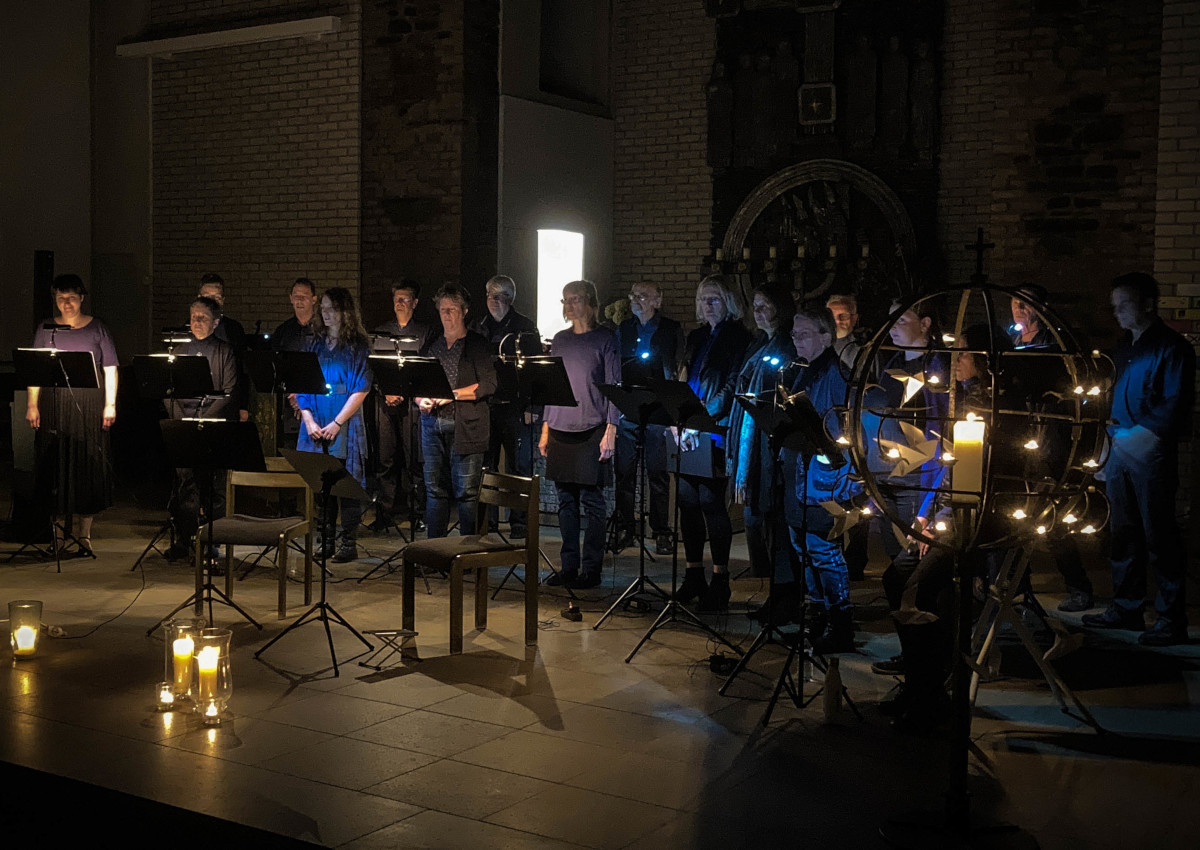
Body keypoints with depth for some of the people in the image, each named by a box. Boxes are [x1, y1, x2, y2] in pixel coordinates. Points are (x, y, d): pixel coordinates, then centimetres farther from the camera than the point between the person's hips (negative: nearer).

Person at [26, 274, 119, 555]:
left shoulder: (96, 328, 6)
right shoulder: (46, 329, 9)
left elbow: (110, 368, 4)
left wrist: (110, 404, -3)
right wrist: (32, 405, -2)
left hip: (90, 406, -1)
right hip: (54, 406, 1)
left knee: (88, 468, -2)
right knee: (55, 467, 1)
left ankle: (85, 534, 4)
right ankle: (58, 529, 11)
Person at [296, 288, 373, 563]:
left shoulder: (357, 346, -1)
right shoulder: (317, 345, 13)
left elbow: (361, 390, -8)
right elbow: (302, 386, 11)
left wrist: (337, 423, -14)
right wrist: (309, 420, -4)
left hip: (344, 428, -4)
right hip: (315, 428, 5)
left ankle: (348, 544, 3)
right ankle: (324, 541, 14)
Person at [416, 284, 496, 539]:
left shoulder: (477, 345, 1)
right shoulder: (431, 344, 17)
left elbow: (488, 385, -8)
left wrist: (452, 394, -15)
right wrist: (421, 400, -3)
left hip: (465, 427, -5)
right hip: (433, 425, 5)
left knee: (467, 492, -5)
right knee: (435, 489, 6)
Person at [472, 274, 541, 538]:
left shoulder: (525, 327, 0)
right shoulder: (478, 327, 13)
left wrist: (532, 406, -9)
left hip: (514, 407, -4)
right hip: (484, 405, 4)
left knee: (518, 467, 0)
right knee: (485, 466, 7)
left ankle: (519, 522, 7)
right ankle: (487, 520, 15)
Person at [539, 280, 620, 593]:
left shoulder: (605, 339, -1)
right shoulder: (560, 340, 14)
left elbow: (614, 387, -5)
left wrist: (610, 431, -12)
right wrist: (545, 428, 13)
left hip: (591, 431, -5)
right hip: (560, 430, 5)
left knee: (591, 501, -3)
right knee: (566, 500, 7)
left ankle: (591, 569, 2)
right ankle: (569, 566, 14)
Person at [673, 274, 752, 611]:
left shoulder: (737, 337, -4)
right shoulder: (696, 337, 19)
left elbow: (732, 387, -12)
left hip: (717, 431, -7)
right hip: (690, 432, 7)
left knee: (710, 501, -7)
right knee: (688, 500, 7)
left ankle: (720, 581, 1)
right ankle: (693, 575, 17)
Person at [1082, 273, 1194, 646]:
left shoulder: (1171, 348, -9)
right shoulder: (1124, 347, 16)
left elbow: (1174, 406, -15)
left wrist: (1137, 434, -19)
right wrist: (1114, 431, 12)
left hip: (1152, 452, -8)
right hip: (1120, 450, 8)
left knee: (1159, 536, -4)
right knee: (1124, 532, 13)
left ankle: (1171, 619, 2)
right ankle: (1126, 608, 23)